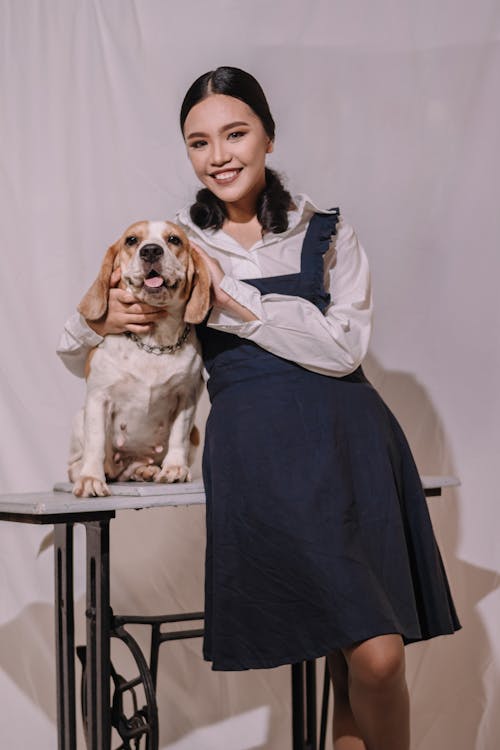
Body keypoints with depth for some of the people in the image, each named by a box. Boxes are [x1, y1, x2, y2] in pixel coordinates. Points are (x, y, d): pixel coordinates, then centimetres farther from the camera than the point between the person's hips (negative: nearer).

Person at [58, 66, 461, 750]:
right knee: (373, 655, -14)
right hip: (254, 447, -1)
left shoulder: (327, 233, 12)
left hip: (347, 437, 1)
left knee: (371, 661, -10)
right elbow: (80, 355, 19)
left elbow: (343, 348, -4)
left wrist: (232, 296, -7)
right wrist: (101, 321, -5)